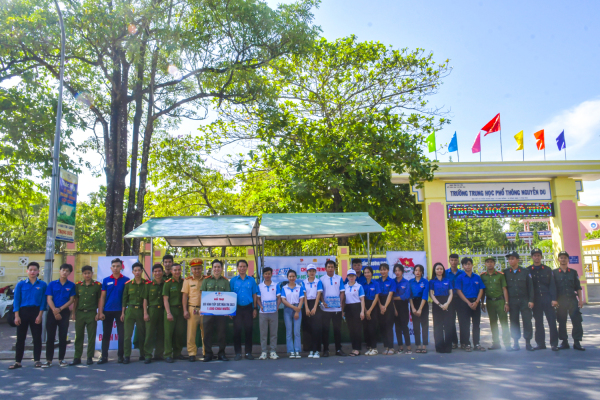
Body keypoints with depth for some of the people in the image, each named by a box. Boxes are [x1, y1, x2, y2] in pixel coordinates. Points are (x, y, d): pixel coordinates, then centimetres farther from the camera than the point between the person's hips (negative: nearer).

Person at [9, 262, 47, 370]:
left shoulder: (43, 285, 1)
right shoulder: (20, 285, 3)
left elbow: (44, 301, 0)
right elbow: (16, 301, 1)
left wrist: (40, 315, -8)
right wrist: (17, 316, -6)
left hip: (36, 312, 0)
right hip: (23, 311, 1)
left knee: (37, 337, 4)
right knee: (20, 337, 3)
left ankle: (37, 360, 12)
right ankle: (18, 361, 9)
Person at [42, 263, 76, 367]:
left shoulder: (71, 285, 3)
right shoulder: (52, 284, 4)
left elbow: (71, 300, 0)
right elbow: (49, 299, -1)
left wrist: (60, 309, -12)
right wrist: (55, 311, -13)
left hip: (64, 312, 0)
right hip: (52, 312, 0)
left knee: (63, 337, 4)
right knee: (50, 336, 1)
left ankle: (61, 359, 12)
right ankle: (48, 360, 7)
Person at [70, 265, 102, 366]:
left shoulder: (97, 285, -1)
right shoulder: (78, 285, 7)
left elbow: (99, 300, 1)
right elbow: (75, 300, 11)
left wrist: (99, 313, -5)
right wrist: (73, 313, 7)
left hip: (91, 313, -2)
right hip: (80, 313, 3)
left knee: (91, 336, 3)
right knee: (78, 336, 8)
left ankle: (90, 357, 11)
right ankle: (77, 358, 15)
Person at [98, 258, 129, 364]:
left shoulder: (126, 280, 0)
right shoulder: (106, 280, 5)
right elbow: (102, 297, 5)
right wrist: (100, 312, -2)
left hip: (120, 311, -1)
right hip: (107, 311, 2)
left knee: (121, 334, 3)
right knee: (106, 334, 6)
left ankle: (120, 355, 14)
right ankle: (104, 356, 13)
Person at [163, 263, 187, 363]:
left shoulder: (183, 282, 9)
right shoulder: (168, 283, -3)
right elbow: (165, 299, -6)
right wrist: (168, 313, -13)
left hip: (181, 310, 4)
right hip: (171, 309, -4)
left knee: (180, 332, 7)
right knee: (169, 333, -2)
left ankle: (177, 353, 19)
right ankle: (168, 355, 4)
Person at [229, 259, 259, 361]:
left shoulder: (251, 280, 7)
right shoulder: (233, 280, 6)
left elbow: (254, 295, 9)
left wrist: (255, 308, 4)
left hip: (248, 307, 0)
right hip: (237, 308, 0)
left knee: (248, 329, 3)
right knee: (237, 330, 0)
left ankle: (248, 352, 12)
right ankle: (238, 353, 9)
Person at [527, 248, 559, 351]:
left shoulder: (547, 269, 9)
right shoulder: (528, 270, 7)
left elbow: (552, 285, 3)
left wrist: (554, 299, -6)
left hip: (547, 298, 0)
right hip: (536, 300, 0)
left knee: (552, 321, -4)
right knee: (538, 322, 5)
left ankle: (554, 344, 3)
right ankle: (540, 343, 12)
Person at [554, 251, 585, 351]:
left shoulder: (573, 272, 11)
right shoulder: (554, 273, 5)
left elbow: (578, 287, 12)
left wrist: (580, 300, 3)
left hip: (572, 300, 1)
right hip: (560, 301, -1)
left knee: (577, 321, -4)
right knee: (562, 322, 3)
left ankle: (577, 342, 5)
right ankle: (564, 342, 11)